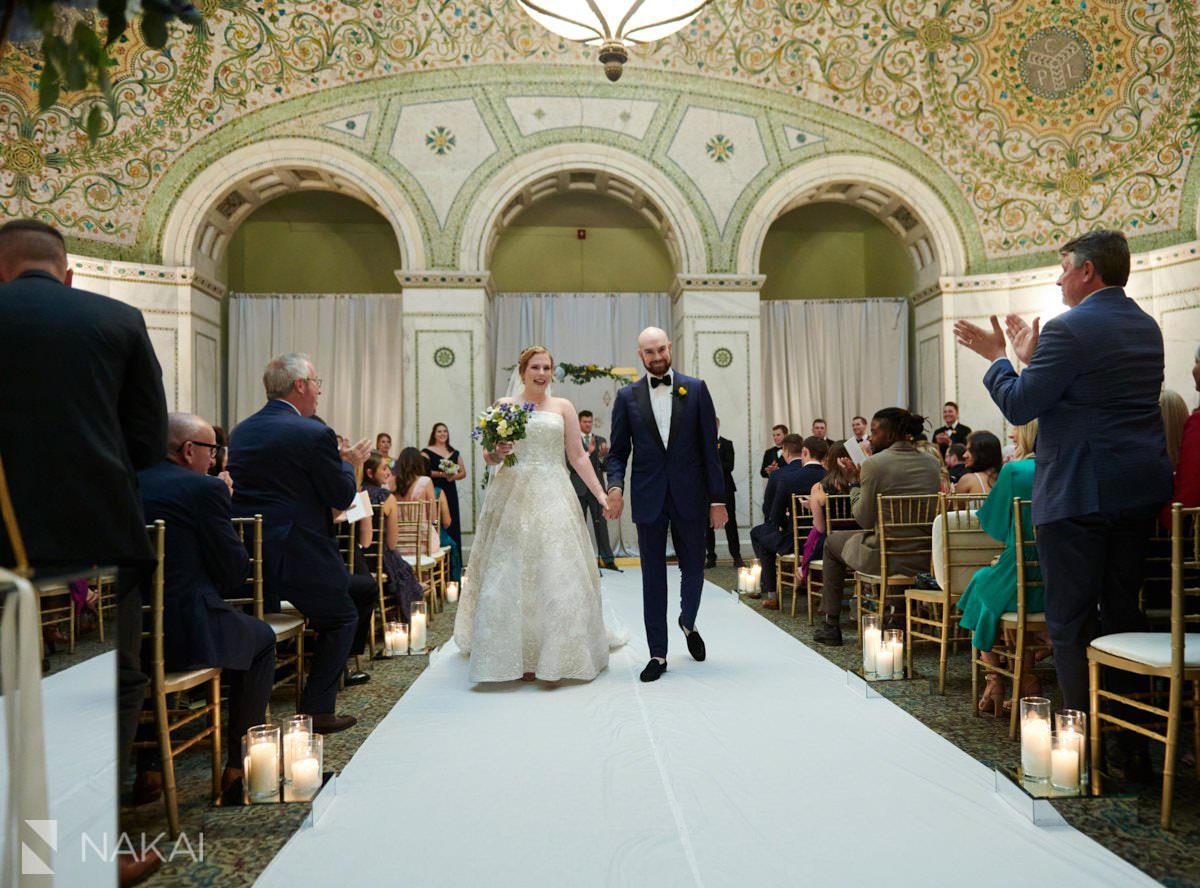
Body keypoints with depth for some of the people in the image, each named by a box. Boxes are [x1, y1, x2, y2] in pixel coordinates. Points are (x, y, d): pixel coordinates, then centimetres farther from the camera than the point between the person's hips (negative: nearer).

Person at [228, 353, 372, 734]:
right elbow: (343, 496, -8)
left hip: (243, 557, 7)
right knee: (342, 616, 15)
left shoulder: (240, 432, 9)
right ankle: (316, 710, 12)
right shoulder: (314, 434, -13)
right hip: (295, 556, -7)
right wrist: (349, 463, 12)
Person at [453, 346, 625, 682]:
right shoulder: (504, 406, 11)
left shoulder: (563, 407, 11)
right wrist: (497, 453, -11)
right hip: (513, 497, 0)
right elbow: (488, 457, 12)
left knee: (556, 574, -4)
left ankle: (555, 656, 5)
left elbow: (578, 457, 8)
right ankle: (516, 656, 5)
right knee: (510, 574, -2)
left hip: (552, 499, 0)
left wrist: (600, 492, -1)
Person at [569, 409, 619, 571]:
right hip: (579, 489, -2)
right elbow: (571, 465, -9)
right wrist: (588, 452, -17)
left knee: (601, 524, 0)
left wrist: (603, 455, -15)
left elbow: (606, 467, 6)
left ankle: (607, 559, 3)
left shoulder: (601, 440, 10)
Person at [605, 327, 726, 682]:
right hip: (648, 498, 0)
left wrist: (718, 499, -2)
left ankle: (688, 623, 41)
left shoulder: (696, 389, 3)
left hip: (690, 495, 0)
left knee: (693, 568, 10)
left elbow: (710, 448, 1)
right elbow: (618, 452, 4)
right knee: (653, 576, 6)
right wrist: (615, 486, -15)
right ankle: (658, 653, 16)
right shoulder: (627, 396, 5)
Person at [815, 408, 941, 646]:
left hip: (887, 558, -6)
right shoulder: (932, 463, 4)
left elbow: (864, 519, -11)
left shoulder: (874, 464, -15)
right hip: (925, 557, 7)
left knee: (833, 541, 21)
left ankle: (831, 624, 26)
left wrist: (854, 482, 3)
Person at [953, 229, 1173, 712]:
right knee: (1122, 610, 17)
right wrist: (1031, 358, 22)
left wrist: (997, 357, 2)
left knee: (1071, 618, 0)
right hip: (1141, 490, 9)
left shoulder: (1069, 329, -15)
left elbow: (1019, 406, -13)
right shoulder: (1147, 327, 13)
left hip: (1078, 491, -9)